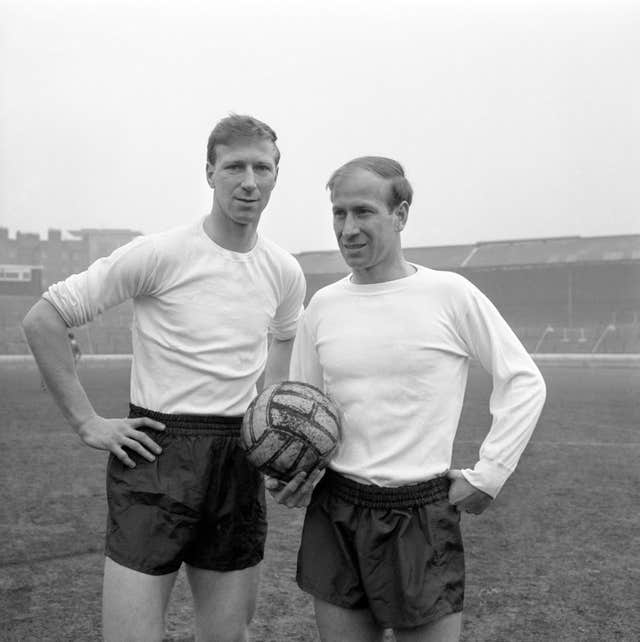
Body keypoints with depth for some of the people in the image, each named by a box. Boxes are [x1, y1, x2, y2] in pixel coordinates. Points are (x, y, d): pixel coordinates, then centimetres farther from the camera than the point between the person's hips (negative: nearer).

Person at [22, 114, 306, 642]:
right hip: (157, 455, -5)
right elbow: (43, 321, -7)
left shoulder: (286, 273, 5)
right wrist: (87, 422, -10)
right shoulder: (158, 254, -10)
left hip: (240, 464, 5)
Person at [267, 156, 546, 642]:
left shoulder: (450, 294, -7)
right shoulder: (323, 305, 5)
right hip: (333, 515, 4)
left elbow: (524, 382, -2)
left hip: (422, 513, -3)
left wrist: (488, 475, -6)